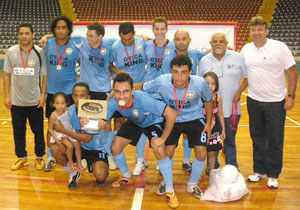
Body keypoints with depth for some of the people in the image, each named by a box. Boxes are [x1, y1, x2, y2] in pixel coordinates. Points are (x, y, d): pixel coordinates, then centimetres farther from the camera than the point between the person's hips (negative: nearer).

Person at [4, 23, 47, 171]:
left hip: (35, 101, -2)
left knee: (38, 131, 8)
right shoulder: (11, 52, 0)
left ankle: (39, 158, 25)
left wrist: (43, 95, -8)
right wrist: (7, 96, 1)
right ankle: (22, 158, 27)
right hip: (16, 101, 2)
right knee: (18, 131, 11)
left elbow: (44, 76, -1)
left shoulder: (39, 52, -5)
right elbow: (7, 75, 5)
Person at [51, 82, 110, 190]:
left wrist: (64, 130, -21)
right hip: (79, 146, 5)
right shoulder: (70, 111, -9)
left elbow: (86, 139, -25)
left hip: (97, 149, -5)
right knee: (55, 148, -19)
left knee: (100, 176, -27)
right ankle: (74, 173, 5)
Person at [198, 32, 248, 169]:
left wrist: (239, 91, -8)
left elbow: (248, 76, 2)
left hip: (232, 107, -1)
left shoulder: (237, 57, -2)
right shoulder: (204, 61, 3)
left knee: (230, 139, 11)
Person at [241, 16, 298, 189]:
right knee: (257, 138, 14)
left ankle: (273, 175, 21)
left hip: (276, 102, -4)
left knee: (275, 141, 6)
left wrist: (291, 95, -12)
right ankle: (260, 171, 30)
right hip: (254, 101, 4)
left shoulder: (280, 47, -9)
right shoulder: (246, 49, 3)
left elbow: (292, 72, -8)